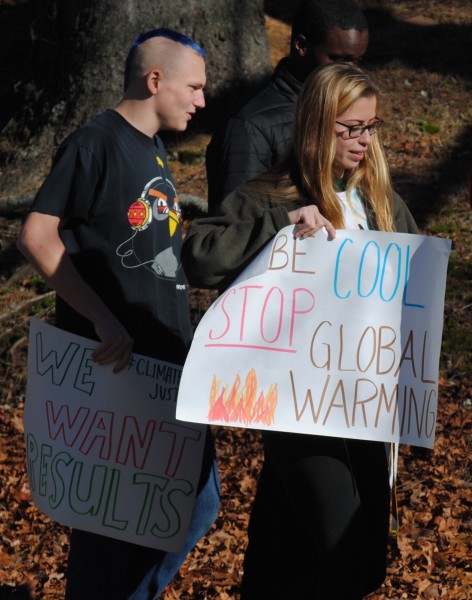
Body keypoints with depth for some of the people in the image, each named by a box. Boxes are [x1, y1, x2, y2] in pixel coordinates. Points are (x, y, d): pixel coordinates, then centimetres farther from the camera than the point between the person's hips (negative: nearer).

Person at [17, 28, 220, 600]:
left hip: (167, 361, 9)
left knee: (198, 499, 13)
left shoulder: (153, 152, 16)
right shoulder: (96, 143, -11)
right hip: (108, 365, -9)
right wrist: (103, 322, -23)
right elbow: (37, 236, -18)